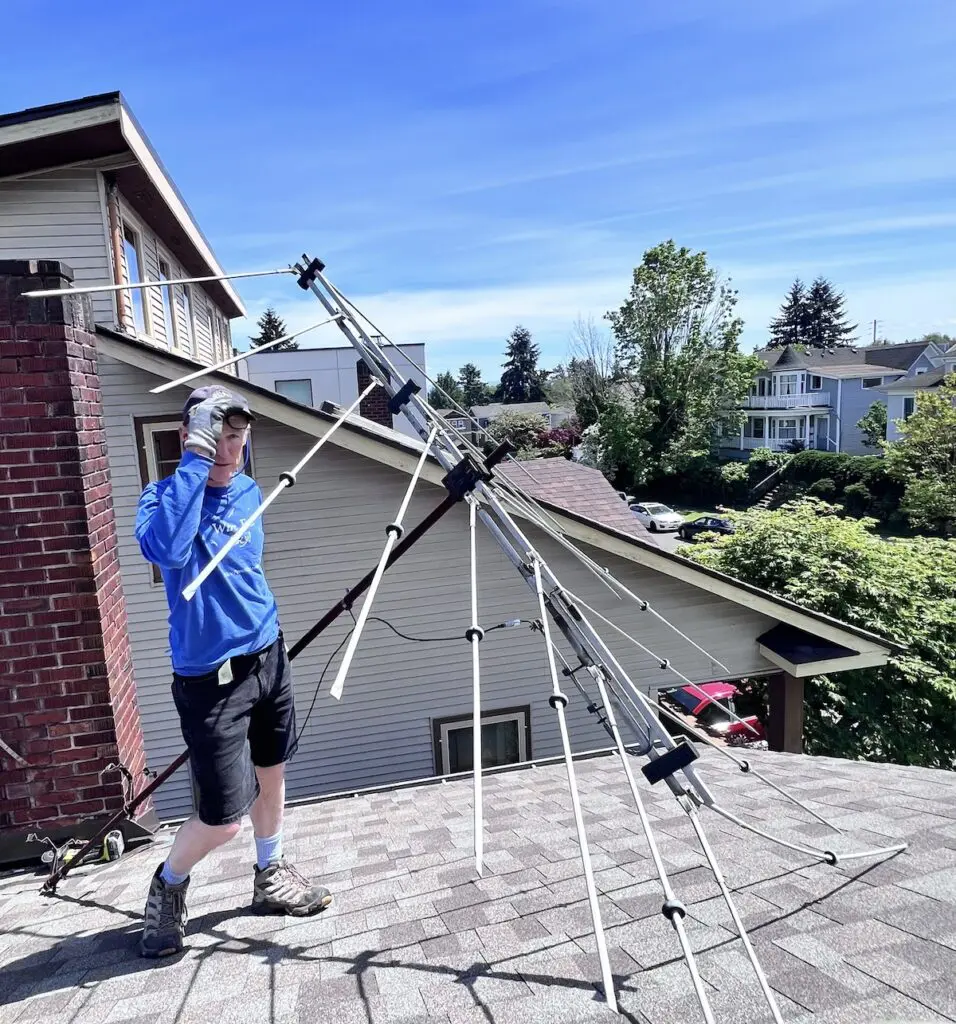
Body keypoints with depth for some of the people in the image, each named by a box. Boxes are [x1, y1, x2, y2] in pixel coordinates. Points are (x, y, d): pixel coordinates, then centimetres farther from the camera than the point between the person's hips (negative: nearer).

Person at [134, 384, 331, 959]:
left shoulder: (248, 492, 5)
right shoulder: (163, 495, -13)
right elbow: (166, 550, -37)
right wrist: (195, 458, -34)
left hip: (269, 655, 6)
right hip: (210, 676, -6)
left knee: (272, 771, 19)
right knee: (224, 817, -1)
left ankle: (271, 875, 42)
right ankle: (168, 887, 31)